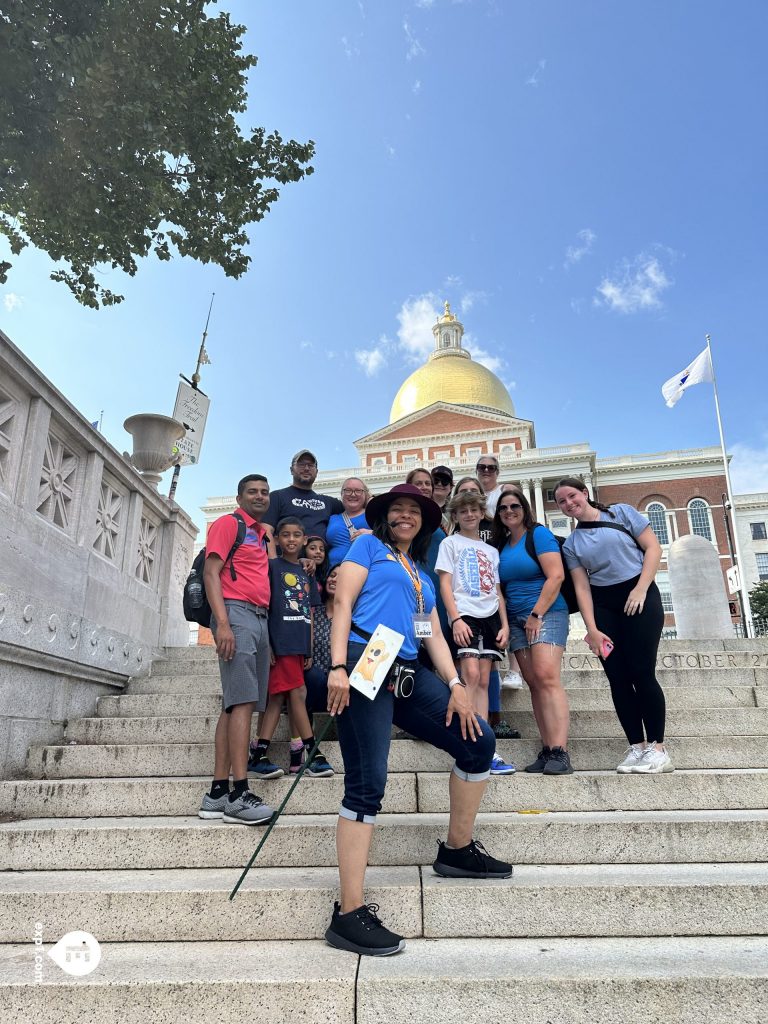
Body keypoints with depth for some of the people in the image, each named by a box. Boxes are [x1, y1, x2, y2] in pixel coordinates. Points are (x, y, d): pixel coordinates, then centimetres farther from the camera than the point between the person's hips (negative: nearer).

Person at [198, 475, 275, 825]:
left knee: (236, 704, 6)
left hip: (260, 618, 9)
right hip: (237, 613, -9)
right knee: (243, 700, -15)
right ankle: (239, 794, -15)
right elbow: (211, 573, -10)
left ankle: (218, 793, 10)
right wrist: (222, 623, -20)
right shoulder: (228, 524, 0)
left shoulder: (263, 534, 24)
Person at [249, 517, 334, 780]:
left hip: (299, 644, 7)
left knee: (277, 697, 6)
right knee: (298, 693, -7)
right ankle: (312, 754, -1)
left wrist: (310, 650, 12)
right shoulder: (272, 566, 0)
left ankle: (258, 756, 9)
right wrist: (267, 643, -12)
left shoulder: (306, 574, 18)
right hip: (281, 641, -6)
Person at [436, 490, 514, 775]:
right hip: (464, 614, -5)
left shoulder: (491, 550, 22)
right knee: (471, 674, -18)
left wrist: (505, 624, 7)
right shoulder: (450, 543, 8)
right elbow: (445, 584, -2)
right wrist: (455, 618, -14)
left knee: (483, 681, 2)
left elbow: (497, 592, 18)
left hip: (490, 616, 5)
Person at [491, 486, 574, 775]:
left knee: (547, 678, -18)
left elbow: (556, 576, -12)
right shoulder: (501, 545, 15)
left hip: (546, 613, -6)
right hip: (516, 619, 6)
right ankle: (547, 752, 2)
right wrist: (504, 621, 6)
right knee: (533, 684, 1)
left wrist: (537, 615, -15)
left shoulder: (539, 534, -3)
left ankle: (560, 753, -21)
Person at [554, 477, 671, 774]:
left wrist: (640, 590, -13)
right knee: (618, 678, -1)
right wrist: (592, 629, -6)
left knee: (641, 673, -9)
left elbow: (653, 548, -3)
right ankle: (636, 747, 7)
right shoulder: (571, 544, 10)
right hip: (603, 606, 4)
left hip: (639, 596, -4)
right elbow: (582, 587, 3)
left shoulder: (622, 513, 2)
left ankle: (657, 749, 0)